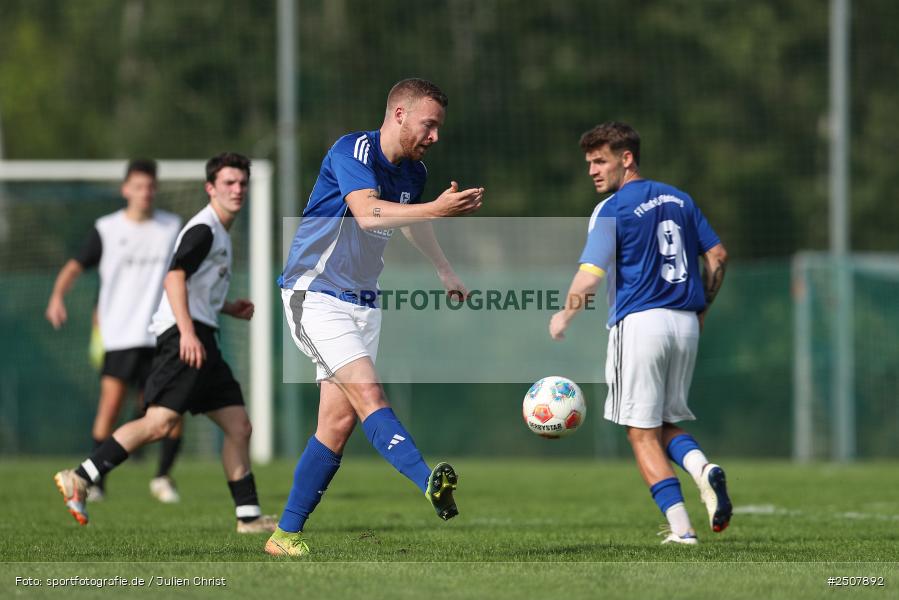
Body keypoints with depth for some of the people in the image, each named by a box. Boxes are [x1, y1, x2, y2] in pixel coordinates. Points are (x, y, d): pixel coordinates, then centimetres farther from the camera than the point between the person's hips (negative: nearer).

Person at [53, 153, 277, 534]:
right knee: (160, 422, -20)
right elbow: (174, 277, -19)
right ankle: (79, 479, -19)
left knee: (238, 426, 6)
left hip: (200, 339, 10)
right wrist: (187, 332, -29)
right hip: (185, 335, -10)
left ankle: (249, 516, 7)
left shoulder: (219, 233, 25)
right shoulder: (204, 229, -6)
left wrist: (230, 309, 24)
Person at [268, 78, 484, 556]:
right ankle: (430, 484, -43)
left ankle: (285, 534, 9)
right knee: (368, 394, -24)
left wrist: (445, 271, 42)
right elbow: (367, 213, -36)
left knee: (339, 422, 3)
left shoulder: (412, 171, 8)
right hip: (315, 296, -8)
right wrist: (437, 209, -46)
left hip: (363, 302, 8)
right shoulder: (352, 151, -17)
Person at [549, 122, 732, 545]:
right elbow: (718, 257, 14)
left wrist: (563, 318, 3)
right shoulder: (678, 200, 13)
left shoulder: (611, 211, -7)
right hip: (685, 323, 6)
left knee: (642, 434, 2)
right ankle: (703, 469, -13)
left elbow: (590, 278, -14)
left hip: (639, 322, -6)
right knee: (665, 424, 18)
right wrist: (701, 311, 23)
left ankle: (680, 528, -7)